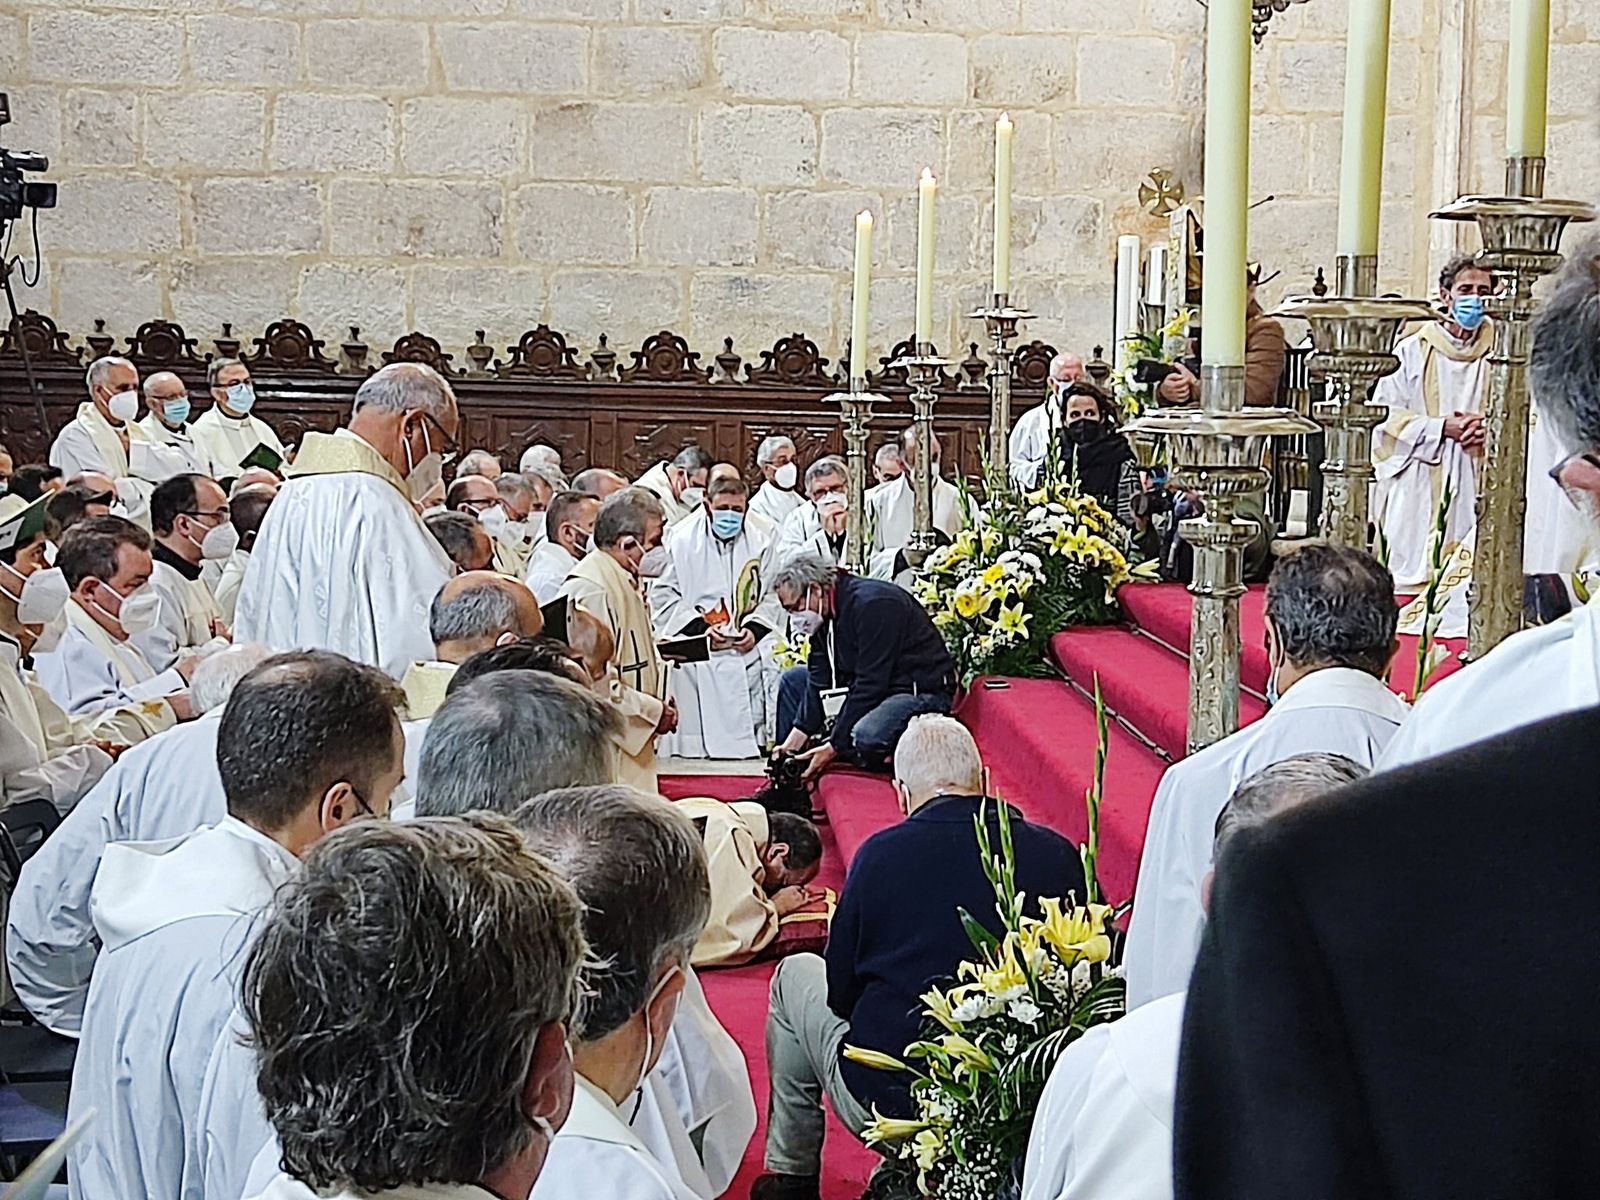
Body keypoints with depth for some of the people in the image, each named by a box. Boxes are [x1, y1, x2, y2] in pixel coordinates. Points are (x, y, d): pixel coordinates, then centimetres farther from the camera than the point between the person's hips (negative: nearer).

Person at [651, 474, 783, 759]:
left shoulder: (760, 542, 7)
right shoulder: (682, 539, -2)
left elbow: (771, 597, 11)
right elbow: (663, 596, -2)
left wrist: (754, 629, -7)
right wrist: (700, 627, -11)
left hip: (745, 653, 3)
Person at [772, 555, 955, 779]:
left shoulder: (872, 603, -24)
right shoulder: (826, 614, 4)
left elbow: (870, 684, -25)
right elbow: (820, 682, 5)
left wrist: (833, 747, -22)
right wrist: (792, 743, -4)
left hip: (923, 691, -10)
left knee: (866, 736, -39)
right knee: (794, 679, 13)